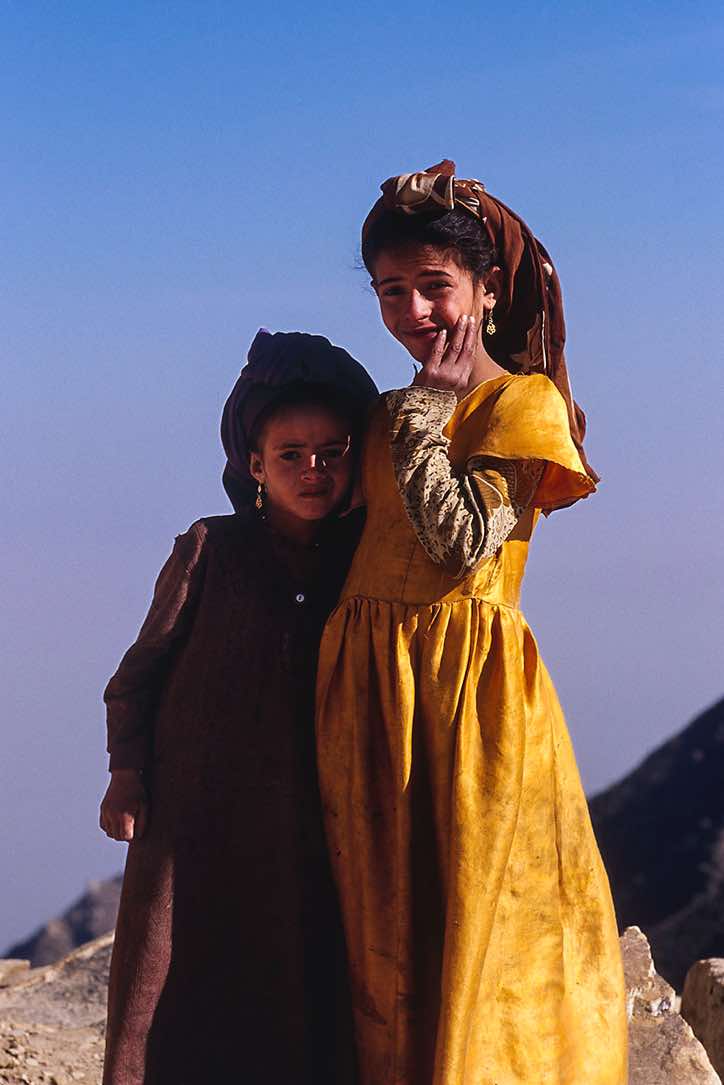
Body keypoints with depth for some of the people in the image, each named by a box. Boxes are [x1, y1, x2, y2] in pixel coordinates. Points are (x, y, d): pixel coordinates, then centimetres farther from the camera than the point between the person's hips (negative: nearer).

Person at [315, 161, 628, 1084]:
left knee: (474, 926, -4)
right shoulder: (391, 414, 16)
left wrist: (427, 409, -9)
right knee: (384, 934, 8)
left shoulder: (526, 402, -3)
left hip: (467, 682, -7)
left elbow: (463, 540, -16)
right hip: (364, 689, 7)